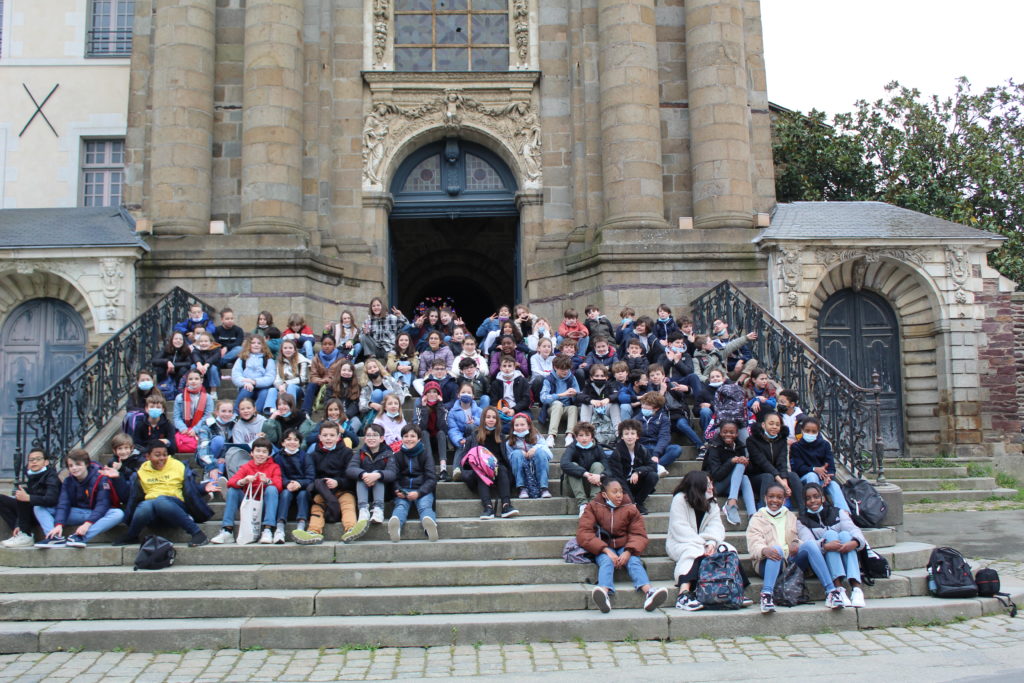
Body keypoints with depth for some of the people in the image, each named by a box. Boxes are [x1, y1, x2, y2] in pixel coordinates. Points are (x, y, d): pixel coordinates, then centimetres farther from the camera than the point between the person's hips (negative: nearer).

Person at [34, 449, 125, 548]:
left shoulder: (100, 478, -12)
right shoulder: (68, 481, 1)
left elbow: (102, 504, -21)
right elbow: (63, 504, -10)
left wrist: (87, 523, -34)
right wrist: (58, 524, -28)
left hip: (96, 515, -4)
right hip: (75, 513, 4)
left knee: (118, 514, -36)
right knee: (38, 508, -7)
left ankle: (78, 537, -44)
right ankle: (56, 537, -31)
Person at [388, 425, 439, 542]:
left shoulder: (425, 454, 9)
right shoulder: (398, 456, 15)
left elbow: (431, 479, 2)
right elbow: (395, 477, 10)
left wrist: (419, 493, -15)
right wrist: (397, 491, -13)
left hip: (422, 490, -1)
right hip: (404, 490, 1)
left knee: (424, 505, -31)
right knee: (400, 505, -29)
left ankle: (429, 522, -62)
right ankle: (395, 522, -61)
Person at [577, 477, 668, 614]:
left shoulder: (630, 509, 6)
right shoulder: (593, 507, 1)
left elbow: (639, 534, 1)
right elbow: (583, 533, -10)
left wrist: (628, 552, -21)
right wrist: (607, 551, -22)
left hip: (624, 547, 2)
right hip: (602, 548, -2)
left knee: (634, 561, -28)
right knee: (606, 561, -33)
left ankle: (649, 592, -52)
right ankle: (605, 594, -60)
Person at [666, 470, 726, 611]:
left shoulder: (712, 503, 11)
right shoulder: (680, 499, -9)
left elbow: (716, 525, -2)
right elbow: (679, 528, -17)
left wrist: (712, 543, -24)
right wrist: (701, 544, -26)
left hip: (703, 544, 6)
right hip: (679, 543, -6)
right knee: (694, 551, -38)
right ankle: (683, 594, -50)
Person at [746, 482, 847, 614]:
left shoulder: (791, 516, 27)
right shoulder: (757, 519, 14)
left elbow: (796, 537, 16)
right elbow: (754, 543, -3)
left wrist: (795, 543, -10)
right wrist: (764, 550, -27)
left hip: (792, 560, 3)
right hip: (769, 564, -3)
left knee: (810, 544, -25)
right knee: (776, 548, -36)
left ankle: (830, 590, -33)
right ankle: (767, 594, -52)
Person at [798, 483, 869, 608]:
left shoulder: (838, 513, 16)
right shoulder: (802, 521, 11)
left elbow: (854, 530, -4)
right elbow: (808, 543, -10)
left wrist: (855, 542, -29)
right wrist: (825, 546, -33)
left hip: (845, 558, 2)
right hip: (821, 561, -2)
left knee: (844, 534, -24)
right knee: (830, 534, -24)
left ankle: (856, 588, -41)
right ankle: (838, 587, -42)